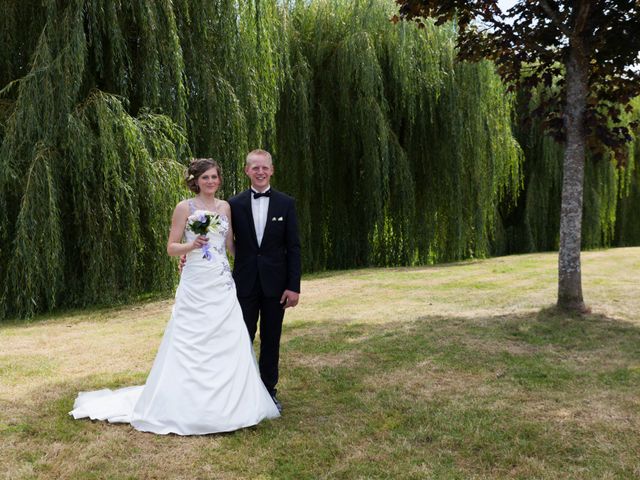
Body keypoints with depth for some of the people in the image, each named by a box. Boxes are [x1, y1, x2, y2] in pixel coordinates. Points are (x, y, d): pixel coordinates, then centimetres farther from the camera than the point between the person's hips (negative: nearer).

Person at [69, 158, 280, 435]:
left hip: (223, 286, 5)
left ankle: (226, 403, 16)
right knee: (191, 346, -3)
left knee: (228, 344, 3)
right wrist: (192, 245, -20)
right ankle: (188, 406, 9)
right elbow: (171, 248, -2)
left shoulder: (225, 207, 11)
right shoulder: (185, 207, -2)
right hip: (196, 287, -4)